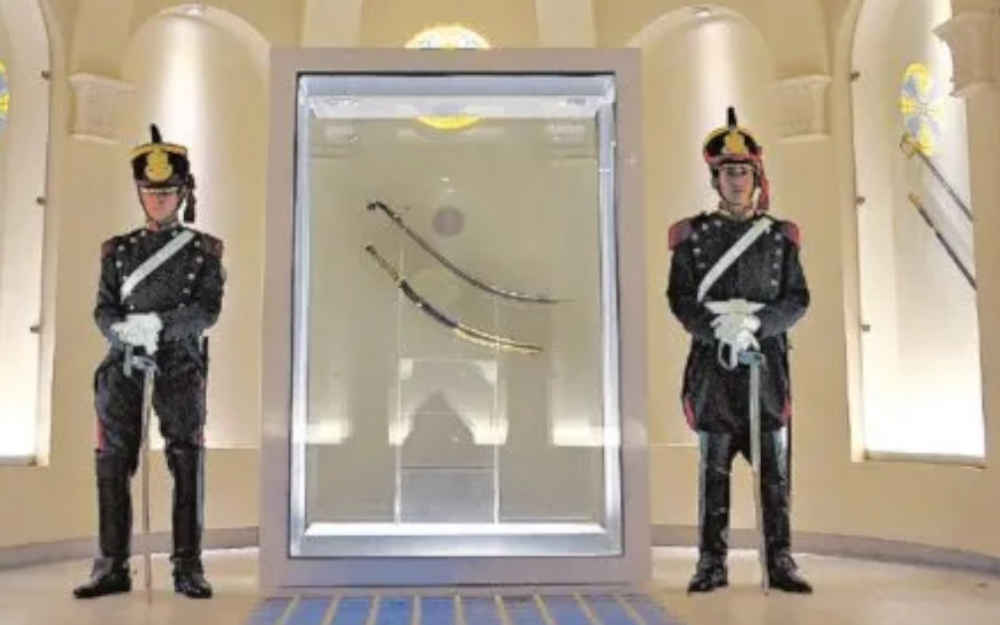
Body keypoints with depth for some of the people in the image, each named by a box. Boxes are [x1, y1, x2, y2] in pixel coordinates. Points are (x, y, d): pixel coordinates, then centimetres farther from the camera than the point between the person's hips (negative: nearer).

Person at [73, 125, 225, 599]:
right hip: (124, 367, 3)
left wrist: (160, 322, -22)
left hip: (180, 366, -2)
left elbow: (208, 309, -6)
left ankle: (188, 568, 2)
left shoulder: (203, 250, 7)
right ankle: (112, 567, 11)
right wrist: (124, 329, -17)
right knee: (112, 463, 0)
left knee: (187, 465, -5)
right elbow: (103, 310, 6)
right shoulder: (118, 250, 15)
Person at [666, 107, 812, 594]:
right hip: (713, 363, -1)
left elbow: (797, 299, 4)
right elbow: (680, 298, -1)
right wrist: (720, 327, -18)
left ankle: (780, 561, 11)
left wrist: (755, 322, -15)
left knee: (775, 466, 2)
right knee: (714, 468, 3)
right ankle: (712, 563, 11)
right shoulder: (693, 235, 6)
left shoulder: (780, 236, 10)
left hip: (767, 362, 1)